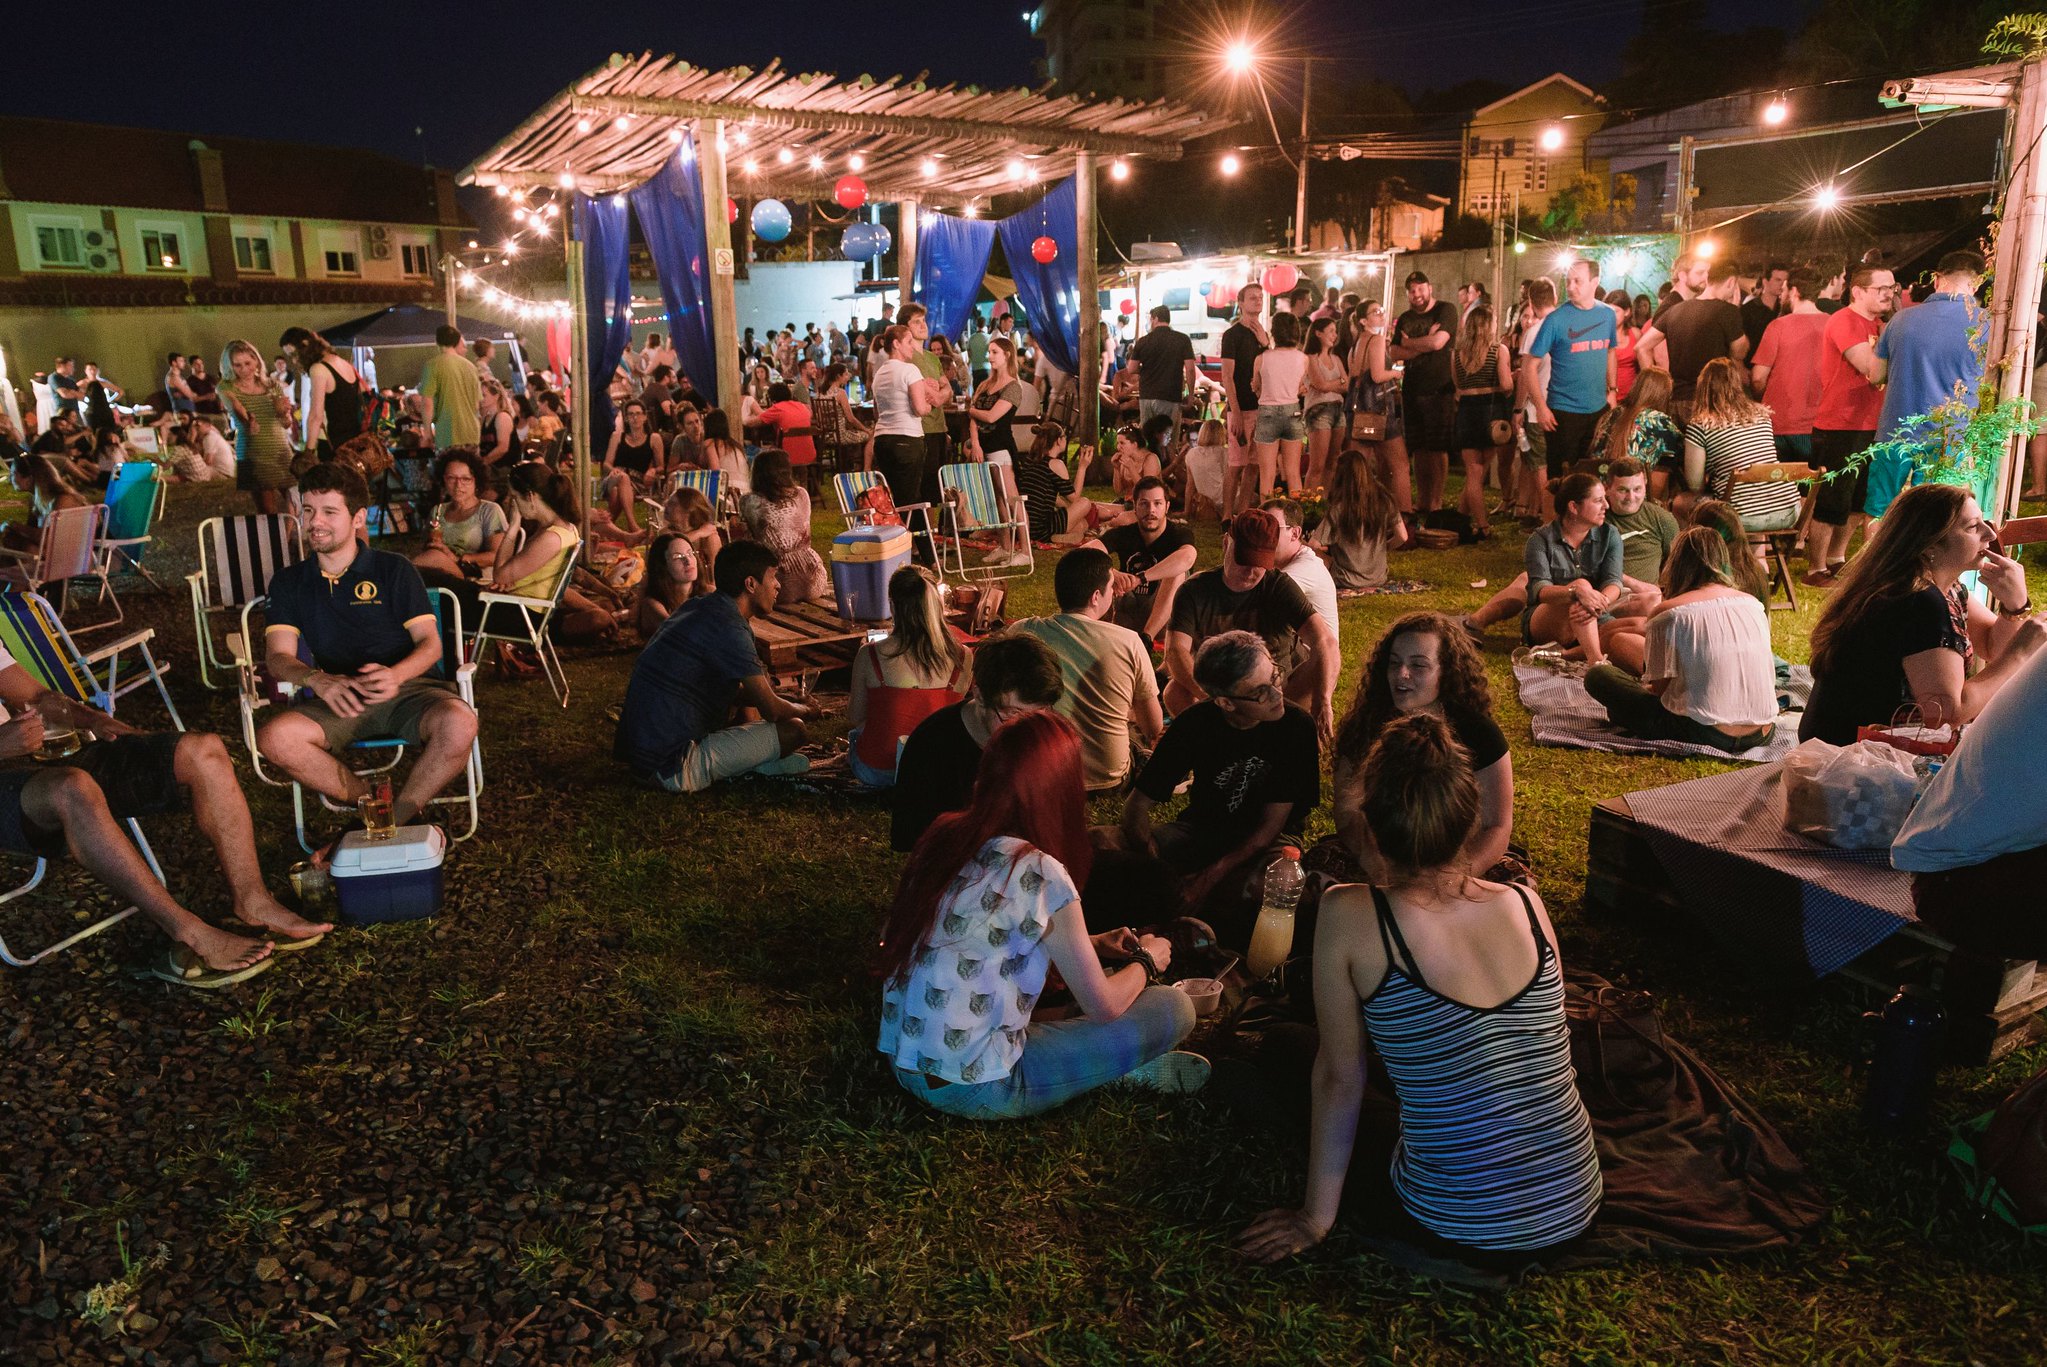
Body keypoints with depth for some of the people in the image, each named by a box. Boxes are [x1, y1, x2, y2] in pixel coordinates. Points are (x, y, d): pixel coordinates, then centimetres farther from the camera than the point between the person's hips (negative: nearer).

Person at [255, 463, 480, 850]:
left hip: (405, 686, -2)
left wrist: (397, 675, -21)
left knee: (458, 724, -35)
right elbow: (278, 655, 6)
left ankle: (394, 820, -15)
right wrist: (317, 679, -20)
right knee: (274, 737, -30)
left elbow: (430, 642, 4)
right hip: (339, 698, 2)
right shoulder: (289, 582, 17)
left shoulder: (393, 569, 11)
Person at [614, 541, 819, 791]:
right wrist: (805, 710, 11)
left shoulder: (697, 608, 13)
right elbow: (772, 710, -11)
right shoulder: (728, 627, -15)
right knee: (792, 730, -8)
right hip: (672, 770, -10)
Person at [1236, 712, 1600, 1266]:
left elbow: (1338, 1078, -7)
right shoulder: (1526, 903, -4)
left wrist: (1317, 1218, 6)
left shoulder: (1348, 915, -15)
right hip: (1576, 1210, 5)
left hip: (1461, 1232, -5)